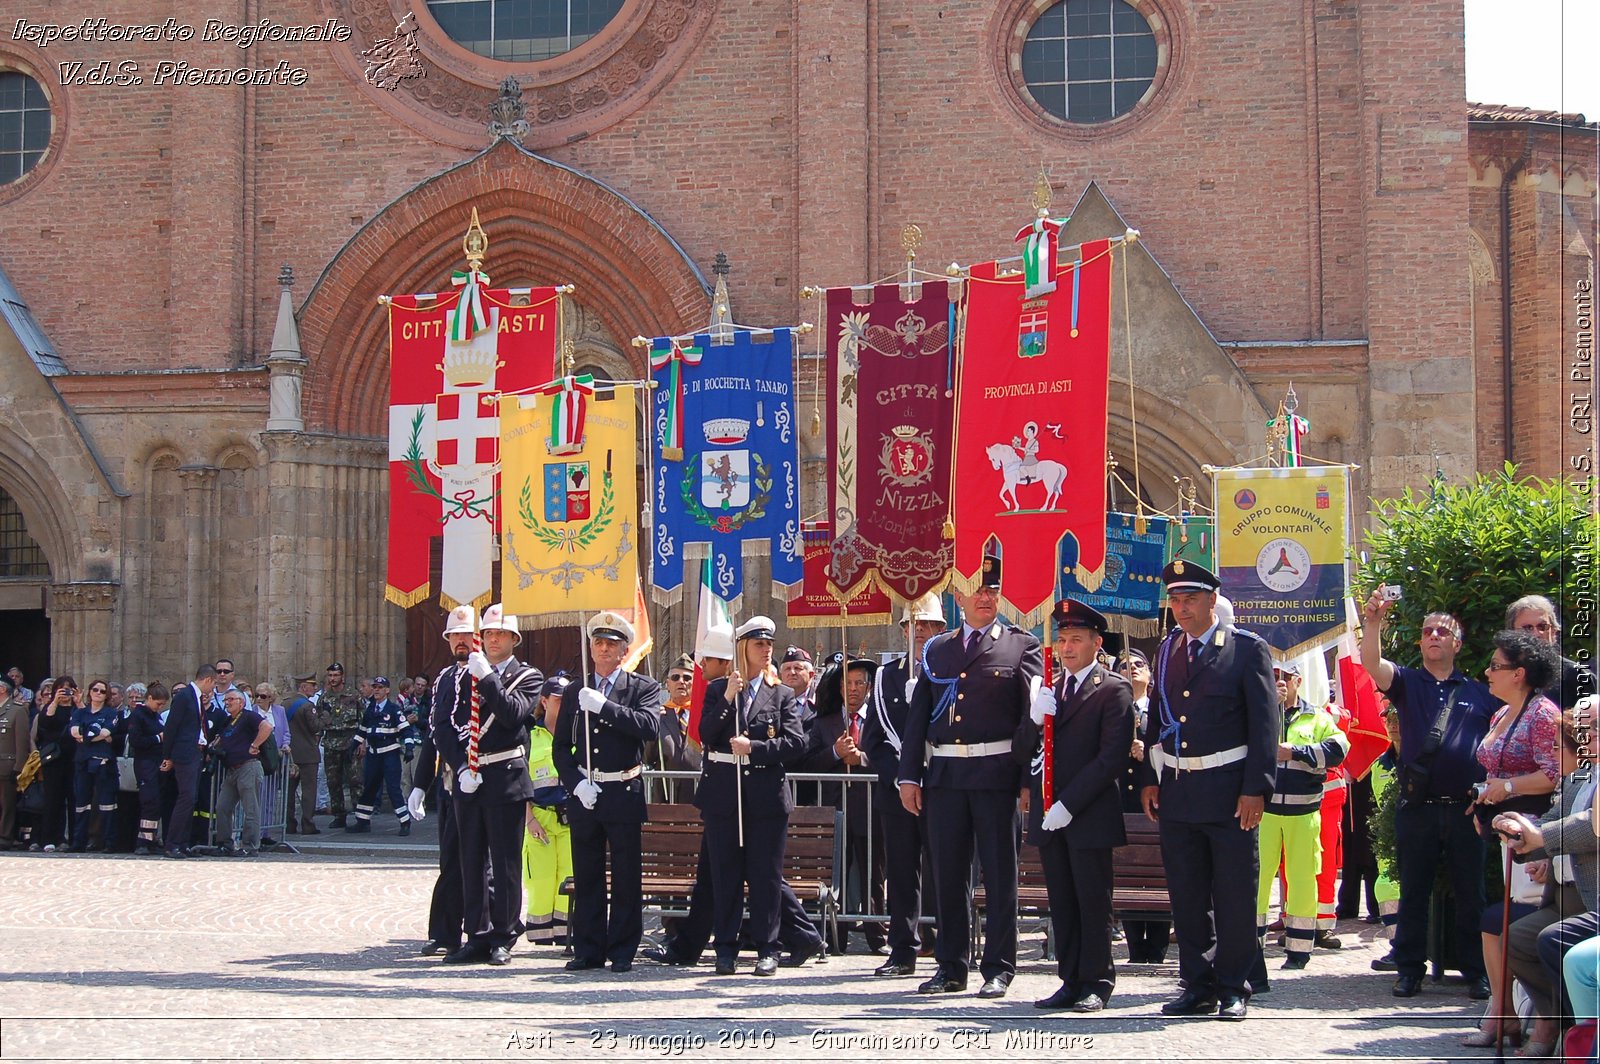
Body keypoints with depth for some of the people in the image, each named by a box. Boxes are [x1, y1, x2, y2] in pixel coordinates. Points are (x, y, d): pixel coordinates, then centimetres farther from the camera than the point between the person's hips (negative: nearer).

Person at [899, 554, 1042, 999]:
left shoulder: (1022, 646, 4)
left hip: (996, 773, -3)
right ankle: (950, 967, 16)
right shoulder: (936, 650, 14)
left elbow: (1036, 709, -7)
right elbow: (918, 716, 13)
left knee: (999, 873, 0)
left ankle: (998, 969, 6)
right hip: (944, 774, 4)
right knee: (947, 874, 7)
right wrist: (909, 776, 6)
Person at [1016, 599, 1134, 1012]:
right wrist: (1034, 718, -9)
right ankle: (1071, 981, 14)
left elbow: (1112, 757, -12)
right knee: (1061, 902, 8)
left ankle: (1097, 983, 6)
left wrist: (1068, 804, -16)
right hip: (1048, 815, 6)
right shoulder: (1047, 690, 16)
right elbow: (1023, 752, 12)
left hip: (1088, 815, -6)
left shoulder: (1113, 690, -4)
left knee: (1093, 902, -1)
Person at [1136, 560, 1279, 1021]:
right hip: (1176, 792, 5)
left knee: (1234, 895, 1)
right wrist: (1149, 779, 8)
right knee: (1186, 896, 9)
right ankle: (1198, 986, 19)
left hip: (1229, 793, -5)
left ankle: (1233, 989, 12)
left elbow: (1266, 724, -8)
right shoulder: (1167, 650, 12)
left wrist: (1256, 789, -14)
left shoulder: (1248, 649, -5)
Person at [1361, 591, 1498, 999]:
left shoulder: (1478, 692, 12)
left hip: (1466, 809, 0)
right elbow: (1372, 663, -11)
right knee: (1413, 892, 4)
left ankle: (1477, 973, 10)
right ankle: (1409, 970, 10)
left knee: (1471, 894, 2)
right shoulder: (1407, 682, 9)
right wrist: (1373, 623, -28)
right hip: (1417, 808, 0)